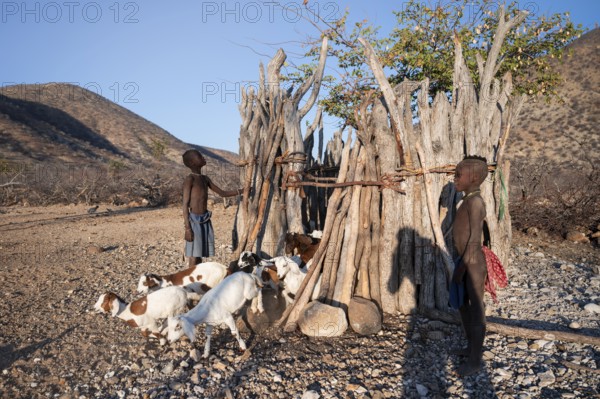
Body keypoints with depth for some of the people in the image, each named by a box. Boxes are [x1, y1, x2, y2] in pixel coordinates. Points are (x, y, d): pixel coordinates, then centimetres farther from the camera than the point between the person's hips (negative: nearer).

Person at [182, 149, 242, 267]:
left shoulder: (205, 179, 15)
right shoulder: (190, 179, -8)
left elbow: (222, 193, 23)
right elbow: (185, 204, -12)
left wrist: (241, 191, 15)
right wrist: (187, 227, -17)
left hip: (205, 220, 7)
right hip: (194, 220, -7)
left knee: (200, 255, 11)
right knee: (194, 256, -5)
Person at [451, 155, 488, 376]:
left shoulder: (475, 201, -20)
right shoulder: (469, 201, 9)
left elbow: (475, 238, -22)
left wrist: (461, 267, -18)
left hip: (473, 265, -10)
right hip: (466, 263, 10)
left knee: (476, 311, 3)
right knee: (462, 306, 22)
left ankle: (476, 359, 17)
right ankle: (472, 347, 39)